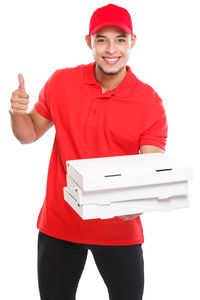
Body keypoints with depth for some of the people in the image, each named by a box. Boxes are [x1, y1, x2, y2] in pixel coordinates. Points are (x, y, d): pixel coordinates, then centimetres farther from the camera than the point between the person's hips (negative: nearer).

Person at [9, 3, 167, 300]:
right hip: (59, 224, 2)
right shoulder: (61, 82, -2)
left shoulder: (150, 103, -9)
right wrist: (18, 112, -13)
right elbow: (30, 133, 9)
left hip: (120, 229, -1)